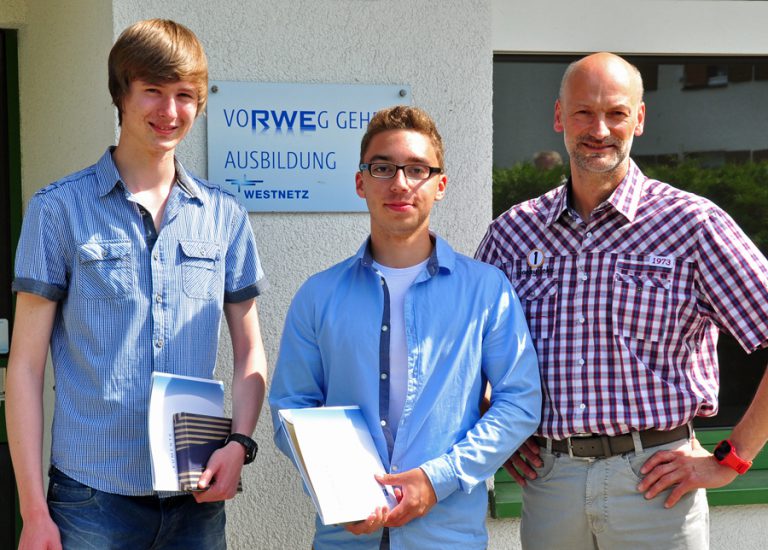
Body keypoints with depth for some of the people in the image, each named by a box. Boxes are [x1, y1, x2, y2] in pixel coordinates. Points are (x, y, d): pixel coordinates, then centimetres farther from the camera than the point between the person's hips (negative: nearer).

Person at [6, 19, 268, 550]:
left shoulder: (224, 215, 7)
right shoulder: (60, 208, -1)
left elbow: (250, 350, 13)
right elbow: (26, 365, -2)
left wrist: (240, 442, -5)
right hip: (93, 496, -2)